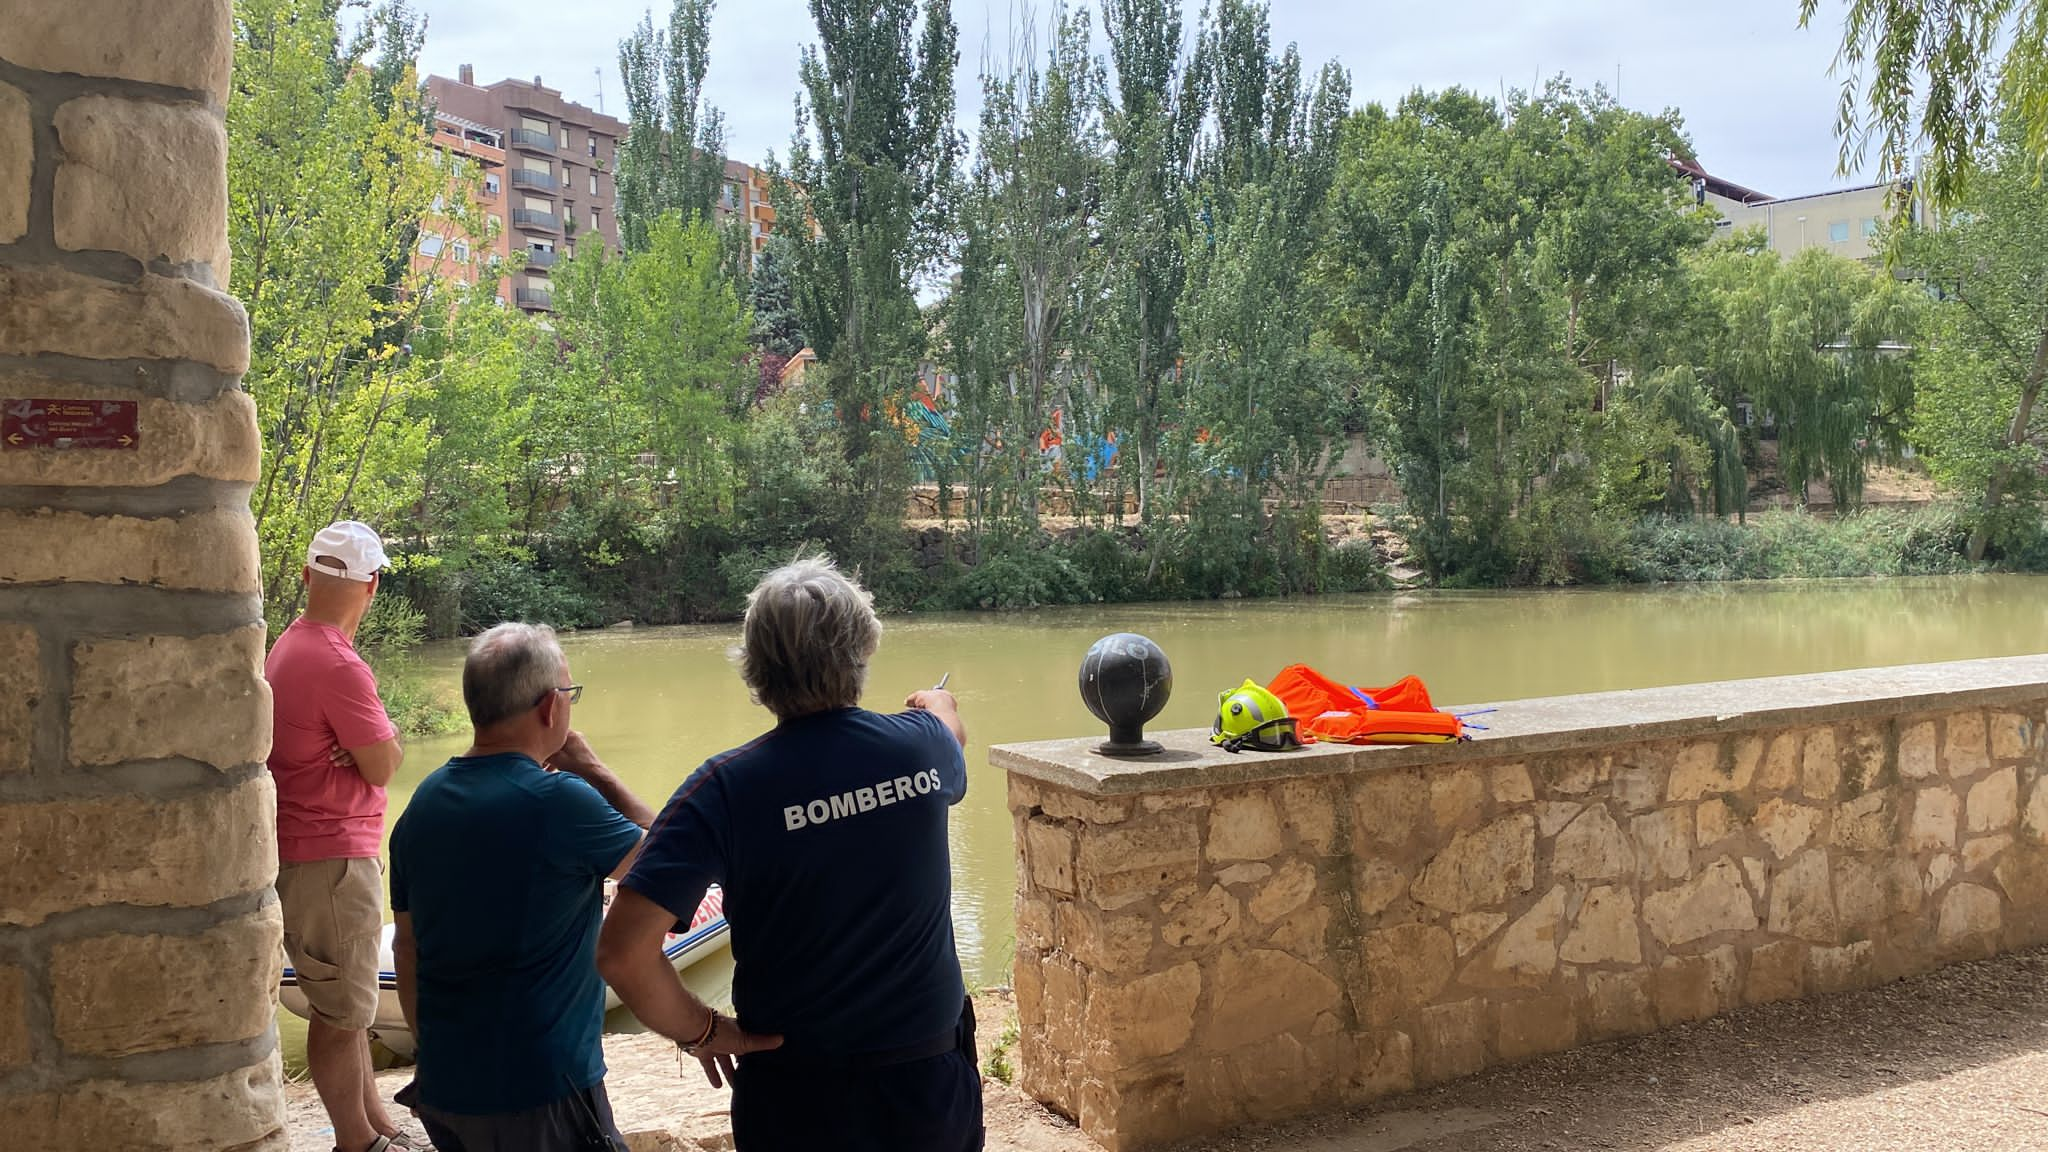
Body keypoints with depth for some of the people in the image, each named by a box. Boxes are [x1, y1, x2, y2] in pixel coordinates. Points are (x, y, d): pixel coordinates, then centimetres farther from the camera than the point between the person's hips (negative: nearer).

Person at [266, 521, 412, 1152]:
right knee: (341, 1013, 1)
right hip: (329, 861, -11)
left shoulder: (288, 647, 10)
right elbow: (383, 768, -17)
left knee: (350, 1004, 18)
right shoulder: (338, 666, -22)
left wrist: (370, 740, -9)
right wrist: (387, 739, 1)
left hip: (307, 848, 11)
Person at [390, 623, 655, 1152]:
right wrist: (594, 770, 2)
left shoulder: (423, 802, 4)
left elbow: (407, 950, 12)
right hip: (539, 1095, -7)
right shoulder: (559, 800, -19)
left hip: (443, 1088, 7)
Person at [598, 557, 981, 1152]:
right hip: (931, 1080, 2)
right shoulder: (922, 743, -8)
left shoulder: (725, 788, -18)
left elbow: (622, 953, -24)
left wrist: (700, 1031, -7)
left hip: (797, 1099, -2)